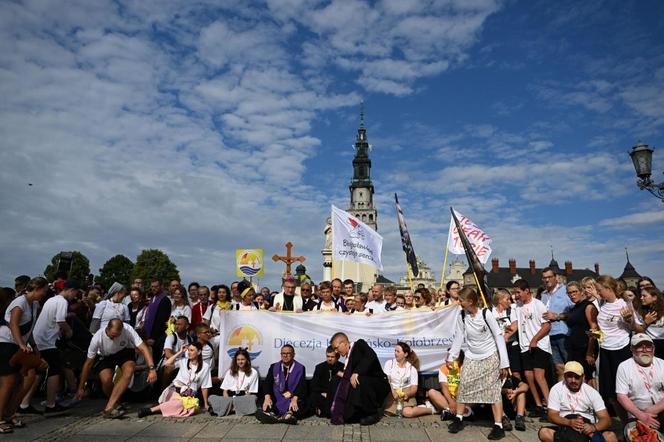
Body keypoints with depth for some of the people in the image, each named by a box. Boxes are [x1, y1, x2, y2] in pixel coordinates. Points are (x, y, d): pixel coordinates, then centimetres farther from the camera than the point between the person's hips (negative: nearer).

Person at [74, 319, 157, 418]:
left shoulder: (127, 330, -32)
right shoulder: (97, 338, -28)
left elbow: (143, 348, -34)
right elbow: (88, 363, -15)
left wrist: (152, 369, -45)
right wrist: (81, 388, -9)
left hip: (125, 352, 0)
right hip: (106, 356, 1)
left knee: (128, 372, -31)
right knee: (106, 379, -28)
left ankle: (108, 408, -28)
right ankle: (115, 404, 0)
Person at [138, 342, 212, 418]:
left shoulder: (205, 367, -1)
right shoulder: (183, 361, 6)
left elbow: (204, 386, 3)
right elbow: (167, 363, -5)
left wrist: (206, 404, 6)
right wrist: (180, 352, -2)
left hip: (189, 395, 0)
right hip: (175, 390, 0)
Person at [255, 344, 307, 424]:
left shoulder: (300, 368, 5)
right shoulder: (274, 367, 12)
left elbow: (301, 386, -5)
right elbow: (267, 382, 3)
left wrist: (295, 398, -25)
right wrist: (267, 397, -18)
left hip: (292, 400, -1)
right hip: (276, 400, 2)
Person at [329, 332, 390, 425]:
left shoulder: (360, 344, -9)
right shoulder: (349, 357, 9)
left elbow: (370, 356, -29)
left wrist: (356, 373, -33)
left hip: (379, 384, -6)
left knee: (359, 381, -35)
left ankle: (374, 412, -13)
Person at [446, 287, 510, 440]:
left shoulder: (486, 313, -19)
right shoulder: (461, 316, -8)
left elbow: (499, 337, -14)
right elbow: (459, 338, 2)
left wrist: (504, 363, -13)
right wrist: (451, 356, 0)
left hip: (490, 357, -4)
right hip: (471, 357, 4)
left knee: (493, 390, -3)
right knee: (463, 387, 3)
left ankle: (498, 426, 5)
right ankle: (459, 419, 18)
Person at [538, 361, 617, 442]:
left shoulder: (592, 392, -1)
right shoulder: (556, 389, -4)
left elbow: (606, 420, -6)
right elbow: (552, 416, -9)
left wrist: (594, 427, -28)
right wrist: (569, 422, -28)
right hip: (565, 428, 0)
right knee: (543, 432, -31)